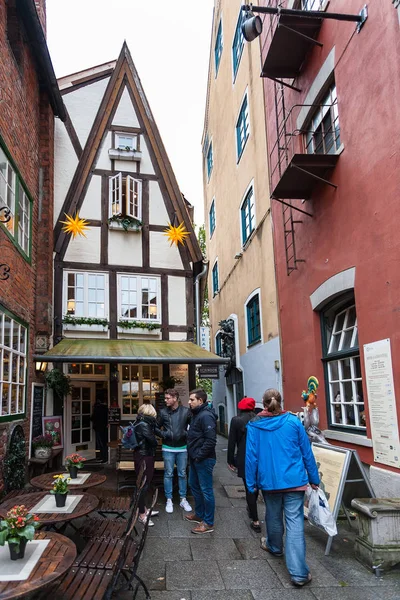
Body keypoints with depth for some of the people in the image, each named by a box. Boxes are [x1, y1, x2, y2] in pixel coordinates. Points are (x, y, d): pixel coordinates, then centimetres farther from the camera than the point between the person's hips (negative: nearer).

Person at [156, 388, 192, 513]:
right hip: (168, 448, 0)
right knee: (168, 474, 7)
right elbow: (156, 427, 5)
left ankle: (183, 499, 23)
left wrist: (187, 434, -12)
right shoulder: (163, 412, -3)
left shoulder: (186, 411, -6)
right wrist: (163, 434, -9)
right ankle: (169, 500, 19)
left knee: (182, 474, 10)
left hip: (182, 448, 0)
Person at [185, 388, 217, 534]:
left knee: (206, 490, 0)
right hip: (195, 458, 11)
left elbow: (211, 440, -26)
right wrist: (193, 454, 13)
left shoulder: (206, 416, -20)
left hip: (204, 460, -10)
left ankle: (208, 523, 11)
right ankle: (199, 514, 37)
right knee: (194, 485, 21)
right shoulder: (196, 414, 12)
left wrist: (199, 456, -21)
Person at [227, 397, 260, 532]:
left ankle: (256, 521, 6)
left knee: (249, 488, 4)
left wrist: (231, 460, 3)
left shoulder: (236, 420, -9)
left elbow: (232, 442, -6)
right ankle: (251, 509, 43)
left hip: (245, 459, -3)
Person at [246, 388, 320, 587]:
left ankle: (274, 547, 47)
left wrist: (251, 483, 6)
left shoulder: (254, 425, -4)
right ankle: (299, 573, -3)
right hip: (294, 479, -1)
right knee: (295, 522, -1)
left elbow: (251, 456, -3)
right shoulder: (293, 421, -4)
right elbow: (306, 452, 1)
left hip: (269, 480, 1)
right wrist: (314, 478, 11)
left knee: (273, 516, 22)